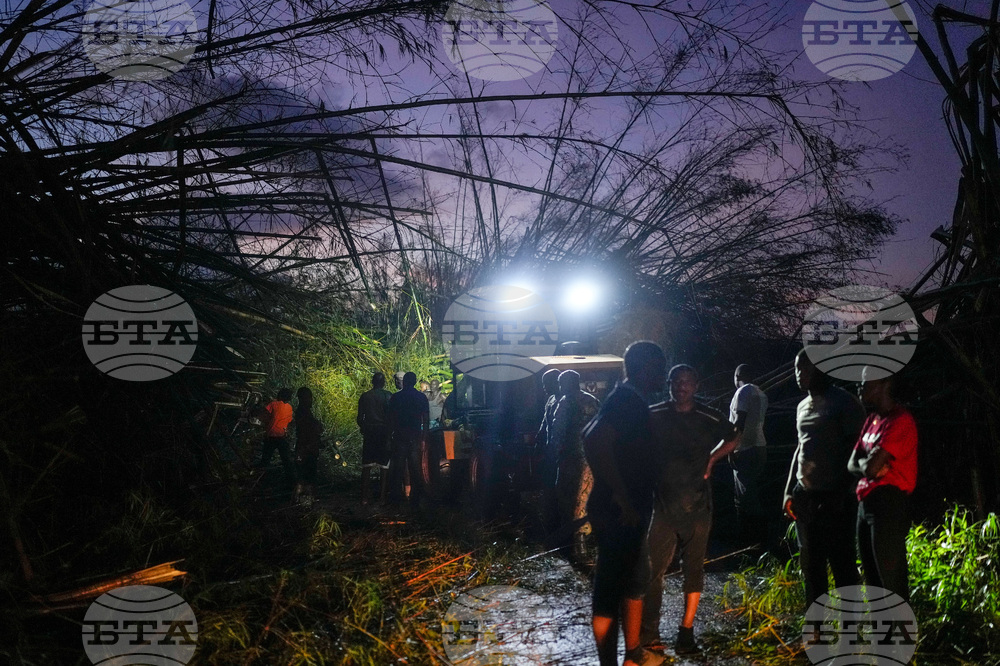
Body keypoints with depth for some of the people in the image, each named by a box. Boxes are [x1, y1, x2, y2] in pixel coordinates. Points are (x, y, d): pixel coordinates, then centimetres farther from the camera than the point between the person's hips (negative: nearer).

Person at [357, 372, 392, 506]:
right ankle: (382, 497, 1)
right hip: (384, 433, -2)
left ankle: (364, 498, 1)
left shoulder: (364, 396, 3)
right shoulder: (388, 396, -4)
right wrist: (390, 431, 7)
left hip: (369, 433, 2)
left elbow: (360, 418, 4)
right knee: (384, 466, 3)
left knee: (366, 466, 5)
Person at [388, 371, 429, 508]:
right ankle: (415, 499, 6)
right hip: (416, 437, 0)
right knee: (415, 468, 5)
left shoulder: (396, 397, 0)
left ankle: (396, 497, 8)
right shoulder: (422, 397, 1)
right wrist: (424, 439, 3)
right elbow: (426, 420, 0)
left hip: (399, 436, 0)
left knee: (397, 467, 6)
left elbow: (391, 418, -1)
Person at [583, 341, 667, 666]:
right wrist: (622, 498, -28)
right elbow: (594, 442, -35)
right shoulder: (626, 401, -19)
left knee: (634, 581, 22)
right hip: (617, 513, -10)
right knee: (610, 590, 0)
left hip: (629, 512, 10)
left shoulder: (634, 402, 12)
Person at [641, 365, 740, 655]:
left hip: (697, 506, 1)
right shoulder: (653, 416, -1)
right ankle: (648, 634, 5)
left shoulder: (709, 419, 0)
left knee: (694, 570, 7)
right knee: (654, 569, -4)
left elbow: (734, 438, 18)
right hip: (663, 504, -1)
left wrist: (712, 459, 6)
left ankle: (686, 632, 17)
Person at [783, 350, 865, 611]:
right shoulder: (803, 407, 15)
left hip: (834, 499, -7)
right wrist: (789, 491, 16)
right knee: (811, 563, 12)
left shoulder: (843, 402, -8)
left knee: (842, 564, -3)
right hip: (804, 498, 7)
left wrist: (842, 494, -14)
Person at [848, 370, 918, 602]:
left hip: (889, 506, -10)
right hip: (866, 504, 10)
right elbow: (853, 464, 13)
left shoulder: (900, 421, -15)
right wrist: (868, 465, -7)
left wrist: (868, 463, 1)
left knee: (892, 582, -6)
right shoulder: (872, 420, 15)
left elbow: (871, 467, -22)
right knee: (873, 579, 16)